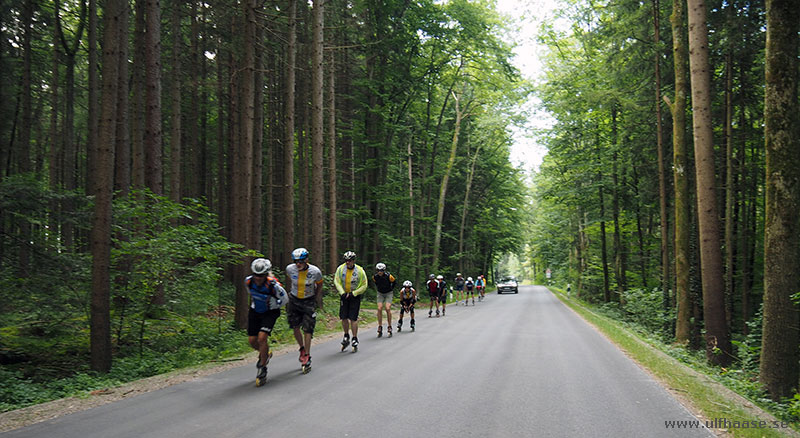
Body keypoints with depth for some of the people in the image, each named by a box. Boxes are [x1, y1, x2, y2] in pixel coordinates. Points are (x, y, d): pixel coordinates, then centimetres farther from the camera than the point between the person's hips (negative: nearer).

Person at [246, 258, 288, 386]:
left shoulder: (273, 284, -31)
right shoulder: (248, 281, -18)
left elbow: (285, 299, -12)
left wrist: (274, 304, -20)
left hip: (270, 312, -4)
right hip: (255, 311, 4)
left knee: (262, 337, -20)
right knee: (252, 340, 1)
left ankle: (262, 369, -5)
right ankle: (265, 353, 35)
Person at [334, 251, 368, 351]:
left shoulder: (360, 271, -12)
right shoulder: (340, 268, -7)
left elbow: (364, 286, -7)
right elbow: (336, 282, -5)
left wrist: (353, 293, -16)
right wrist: (342, 293, -18)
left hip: (355, 296, -2)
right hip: (344, 295, 3)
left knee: (353, 318, -7)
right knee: (343, 317, 2)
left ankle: (355, 339, 4)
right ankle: (346, 337, 22)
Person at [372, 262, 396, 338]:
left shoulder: (388, 276, -23)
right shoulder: (375, 277, -14)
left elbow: (394, 282, -1)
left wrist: (391, 289, 6)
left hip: (388, 293, -3)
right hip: (380, 294, 3)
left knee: (387, 309, -19)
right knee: (379, 309, -15)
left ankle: (389, 327, -8)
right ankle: (380, 327, -7)